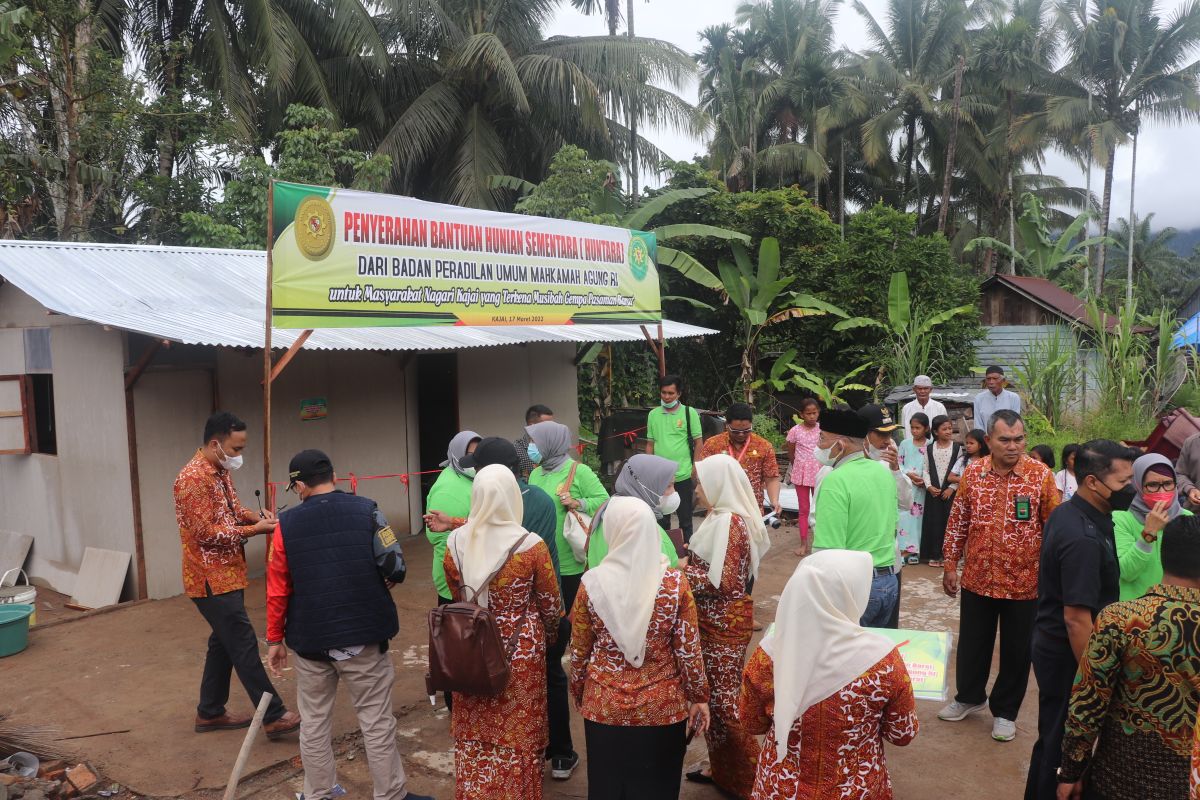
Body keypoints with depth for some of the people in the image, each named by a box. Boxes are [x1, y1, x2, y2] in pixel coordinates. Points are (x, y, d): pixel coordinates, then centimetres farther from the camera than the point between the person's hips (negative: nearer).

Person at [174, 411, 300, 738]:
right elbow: (207, 533, -23)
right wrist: (254, 530, -19)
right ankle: (274, 717, -1)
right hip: (211, 579, -10)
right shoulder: (193, 478, -21)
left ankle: (210, 712, 30)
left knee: (224, 642, 17)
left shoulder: (221, 472, 9)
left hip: (226, 574, 10)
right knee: (244, 644, -6)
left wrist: (256, 515, -1)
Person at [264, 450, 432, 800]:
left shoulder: (286, 524, -3)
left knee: (314, 722, 17)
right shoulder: (366, 510, -8)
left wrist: (275, 640, 10)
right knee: (376, 721, 8)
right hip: (364, 635, -2)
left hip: (310, 639, 2)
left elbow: (277, 589, -1)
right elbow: (395, 568, -12)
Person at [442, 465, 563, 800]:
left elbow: (457, 596, 5)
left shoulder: (456, 543, -10)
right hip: (521, 651, -2)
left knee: (473, 733, 18)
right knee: (517, 732, 13)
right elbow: (551, 604, -5)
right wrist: (548, 635, 15)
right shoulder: (531, 545, -18)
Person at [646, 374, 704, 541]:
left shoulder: (689, 413, -4)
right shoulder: (653, 414, 6)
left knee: (685, 518, 7)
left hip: (683, 475, -3)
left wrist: (695, 469, -7)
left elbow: (698, 442, -2)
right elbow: (650, 444, 11)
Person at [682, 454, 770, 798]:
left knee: (722, 698, 2)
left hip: (724, 623, -10)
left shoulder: (728, 522, -22)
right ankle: (721, 768, 32)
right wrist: (692, 558, 3)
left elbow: (723, 582, -24)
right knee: (716, 693, 18)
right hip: (721, 619, 10)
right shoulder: (728, 518, 7)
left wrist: (683, 570, -15)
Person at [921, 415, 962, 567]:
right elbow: (926, 470, 4)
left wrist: (952, 488, -10)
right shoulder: (929, 448, 4)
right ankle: (934, 555, 11)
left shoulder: (957, 447, -1)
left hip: (950, 492, -1)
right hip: (933, 492, 1)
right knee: (934, 522, 3)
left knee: (948, 522, 0)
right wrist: (929, 486, -9)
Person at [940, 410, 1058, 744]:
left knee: (1016, 651, 13)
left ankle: (1005, 711, 32)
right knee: (972, 643, 18)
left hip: (1024, 582, -2)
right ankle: (969, 697, 41)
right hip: (977, 579, 2)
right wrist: (950, 565, 4)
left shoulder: (1041, 475, -10)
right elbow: (957, 523, 4)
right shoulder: (972, 474, -3)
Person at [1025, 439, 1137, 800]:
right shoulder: (1084, 538, -28)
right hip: (1068, 654, -10)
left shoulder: (1067, 513, 3)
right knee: (1062, 743, 7)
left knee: (1054, 736, 23)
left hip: (1052, 644, 10)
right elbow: (1077, 618, -27)